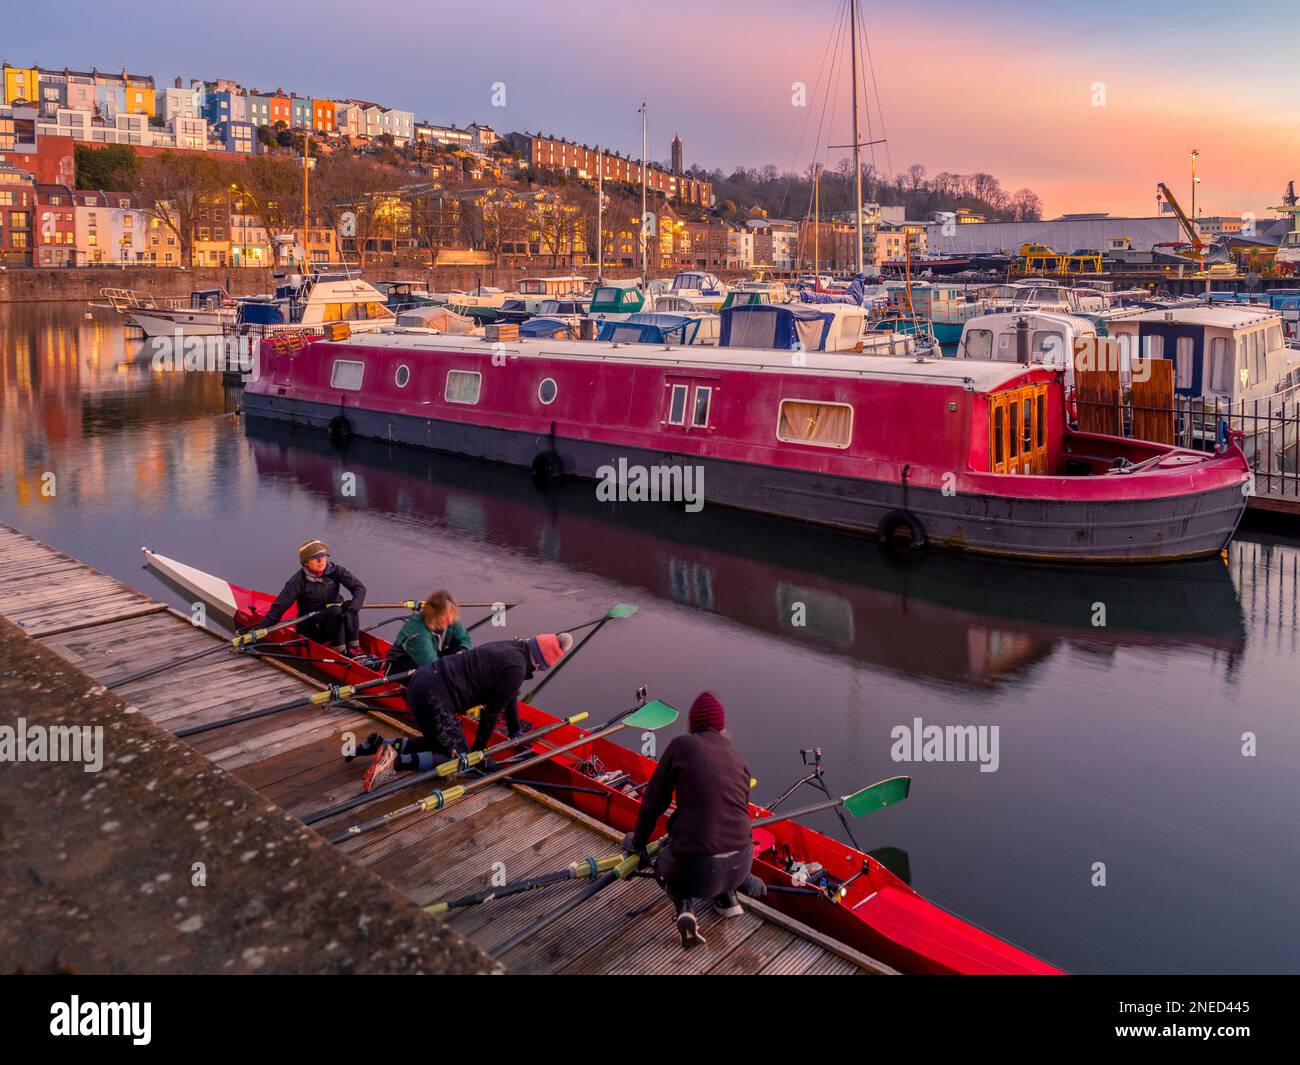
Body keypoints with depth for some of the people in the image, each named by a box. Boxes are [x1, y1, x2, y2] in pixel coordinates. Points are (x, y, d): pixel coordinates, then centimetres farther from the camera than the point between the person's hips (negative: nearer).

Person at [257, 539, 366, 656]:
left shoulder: (334, 570, -3)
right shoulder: (299, 581, -11)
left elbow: (359, 588, -13)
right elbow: (279, 607, -15)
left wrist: (352, 607, -32)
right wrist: (260, 628, -26)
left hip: (335, 622, 3)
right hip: (311, 627, -3)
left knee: (349, 606, -28)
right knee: (336, 610, -31)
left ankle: (354, 650, -28)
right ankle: (340, 654, -26)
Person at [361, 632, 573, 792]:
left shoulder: (513, 649, 15)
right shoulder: (516, 669, -15)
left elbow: (509, 697, 26)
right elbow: (492, 711, -7)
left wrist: (516, 733, 33)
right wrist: (478, 750, 6)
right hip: (432, 696, -10)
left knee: (443, 743, 27)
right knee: (458, 757, 2)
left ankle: (383, 745, 14)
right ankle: (396, 761, -12)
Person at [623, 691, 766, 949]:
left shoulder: (682, 745, -3)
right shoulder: (736, 757, 9)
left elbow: (653, 802, 2)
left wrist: (638, 841, 22)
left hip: (696, 869, -4)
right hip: (740, 865, 5)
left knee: (664, 861, 31)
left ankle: (685, 906, 1)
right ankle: (727, 897, 20)